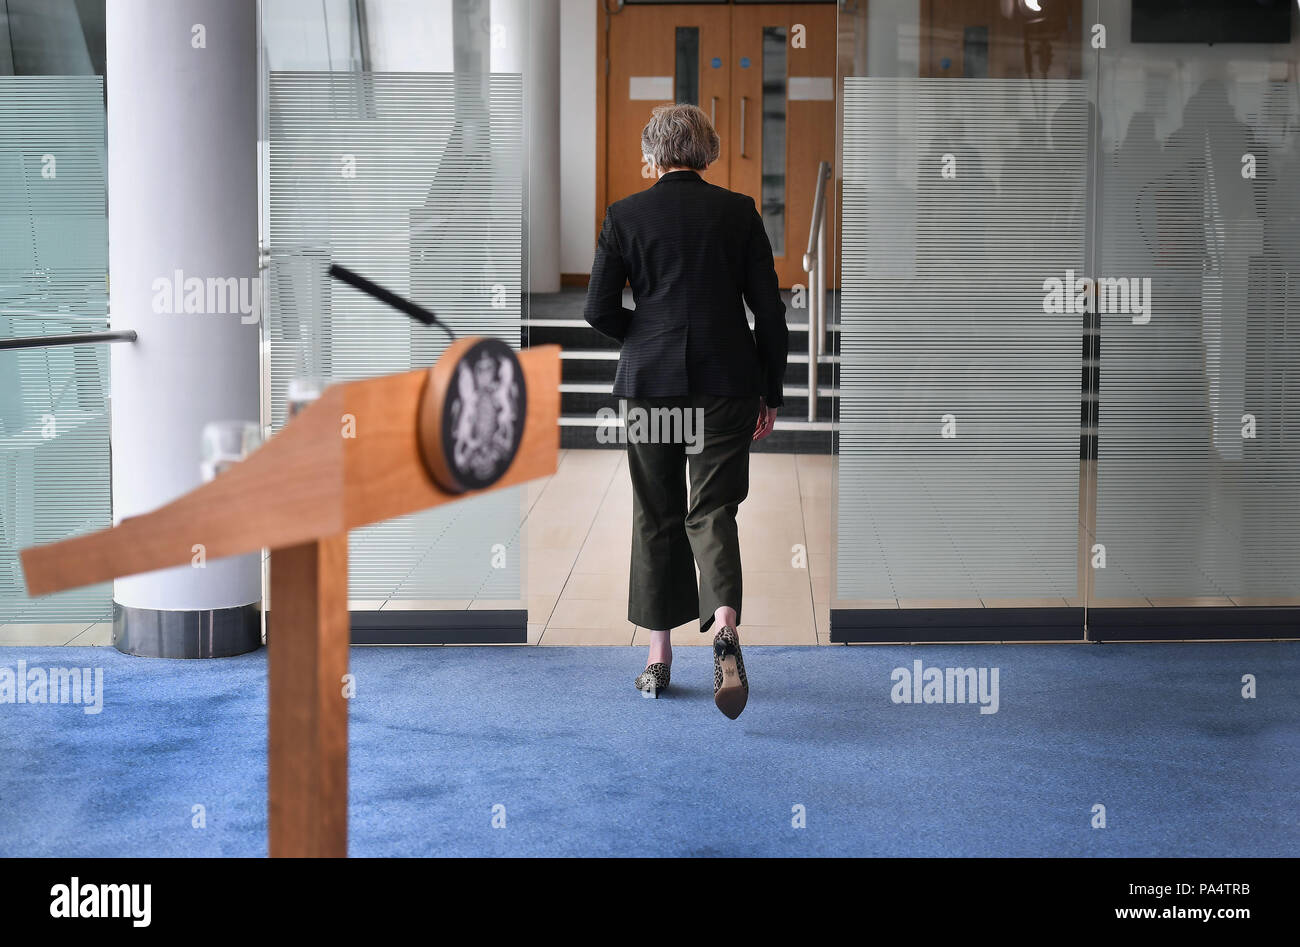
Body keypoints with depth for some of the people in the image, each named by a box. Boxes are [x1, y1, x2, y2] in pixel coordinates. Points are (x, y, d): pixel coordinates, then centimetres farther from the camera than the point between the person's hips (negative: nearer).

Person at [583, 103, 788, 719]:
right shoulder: (739, 212, 0)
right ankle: (725, 625, -25)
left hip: (649, 382, 0)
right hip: (727, 381, 0)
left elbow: (599, 310, -4)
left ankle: (659, 657, 15)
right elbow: (769, 310, 0)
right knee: (712, 510, 2)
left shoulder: (625, 215, -1)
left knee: (655, 516, 11)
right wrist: (771, 394, 7)